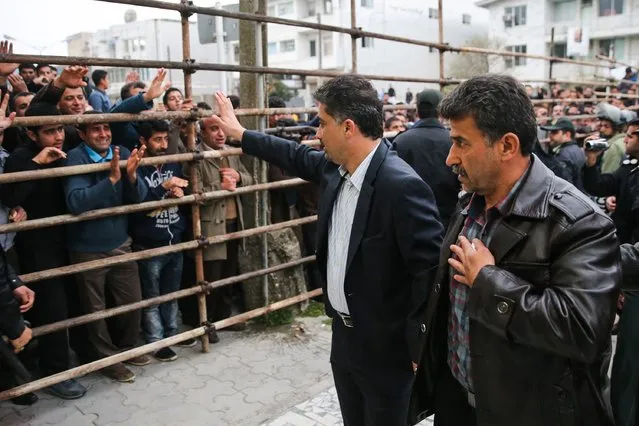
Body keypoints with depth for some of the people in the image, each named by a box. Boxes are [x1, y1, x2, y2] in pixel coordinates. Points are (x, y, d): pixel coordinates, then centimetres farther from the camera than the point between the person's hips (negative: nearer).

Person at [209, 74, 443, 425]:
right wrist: (239, 133, 26)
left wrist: (420, 348, -19)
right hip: (343, 333, 8)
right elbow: (299, 158, 18)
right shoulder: (337, 167, -2)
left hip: (385, 346, -7)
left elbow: (432, 271, -25)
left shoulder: (402, 185, -27)